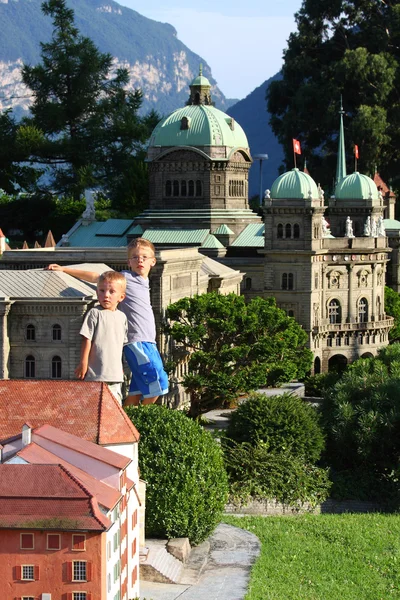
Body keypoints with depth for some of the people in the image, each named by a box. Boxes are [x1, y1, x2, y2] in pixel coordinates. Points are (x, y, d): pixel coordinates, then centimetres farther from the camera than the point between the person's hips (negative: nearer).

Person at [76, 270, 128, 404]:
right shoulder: (95, 313, -6)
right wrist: (83, 363, -9)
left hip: (115, 373, 6)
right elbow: (87, 339, -6)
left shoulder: (122, 317, 12)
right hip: (96, 373, -6)